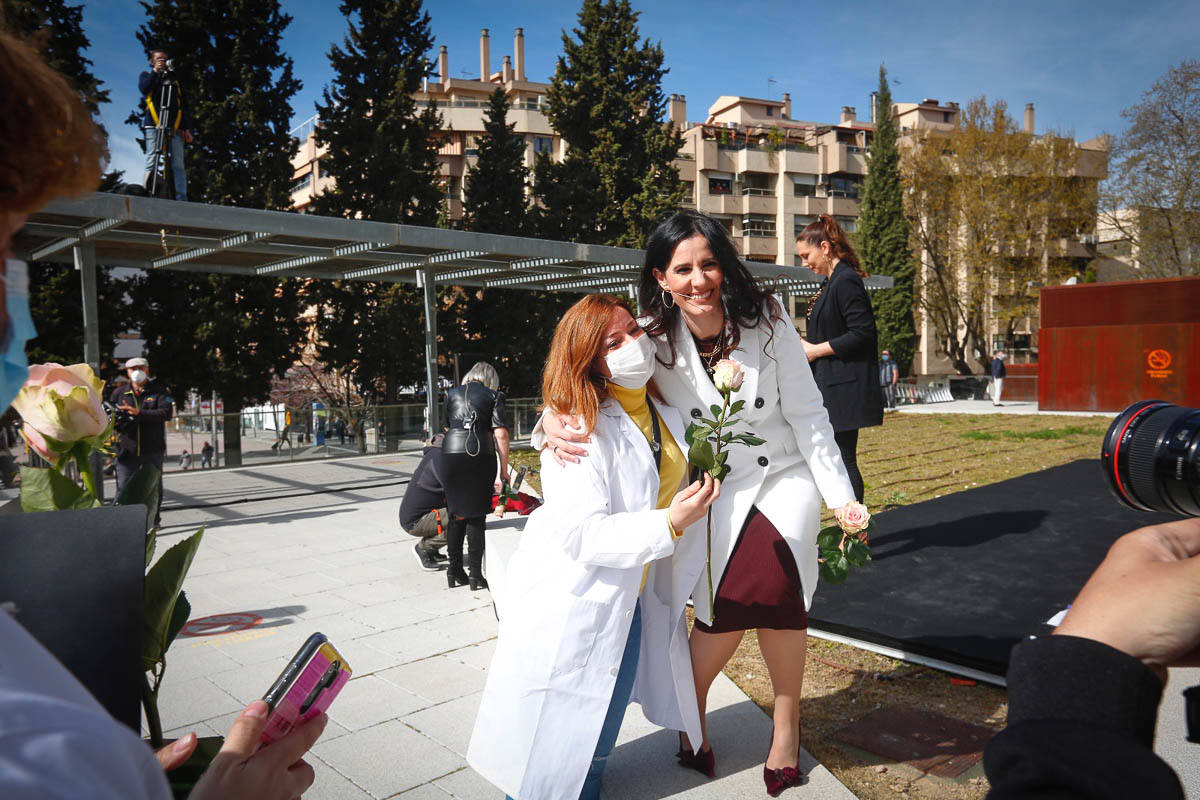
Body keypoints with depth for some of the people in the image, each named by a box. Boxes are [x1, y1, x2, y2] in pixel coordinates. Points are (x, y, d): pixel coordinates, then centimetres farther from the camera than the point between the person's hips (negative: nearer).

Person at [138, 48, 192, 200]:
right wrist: (155, 71, -2)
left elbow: (184, 107, 20)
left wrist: (187, 128, 8)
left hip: (175, 128, 2)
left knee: (178, 165, -7)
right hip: (154, 126, -2)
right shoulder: (146, 76, 21)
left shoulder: (175, 82, 26)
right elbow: (143, 88, -3)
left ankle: (181, 199, -11)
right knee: (152, 163, -10)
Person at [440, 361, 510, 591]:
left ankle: (454, 571, 19)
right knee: (476, 516, 5)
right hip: (480, 456, -2)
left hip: (451, 453, 3)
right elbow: (501, 435, -1)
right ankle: (475, 574, 5)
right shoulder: (493, 396, 7)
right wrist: (504, 469, 3)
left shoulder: (452, 394, 17)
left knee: (456, 514, 13)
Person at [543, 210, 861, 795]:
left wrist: (841, 497, -7)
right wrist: (553, 419, -36)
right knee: (725, 610, -15)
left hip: (786, 477, 0)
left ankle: (787, 721, 2)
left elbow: (806, 414, -8)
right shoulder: (653, 337, -13)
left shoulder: (765, 318, -12)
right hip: (715, 491, 0)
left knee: (773, 576, -25)